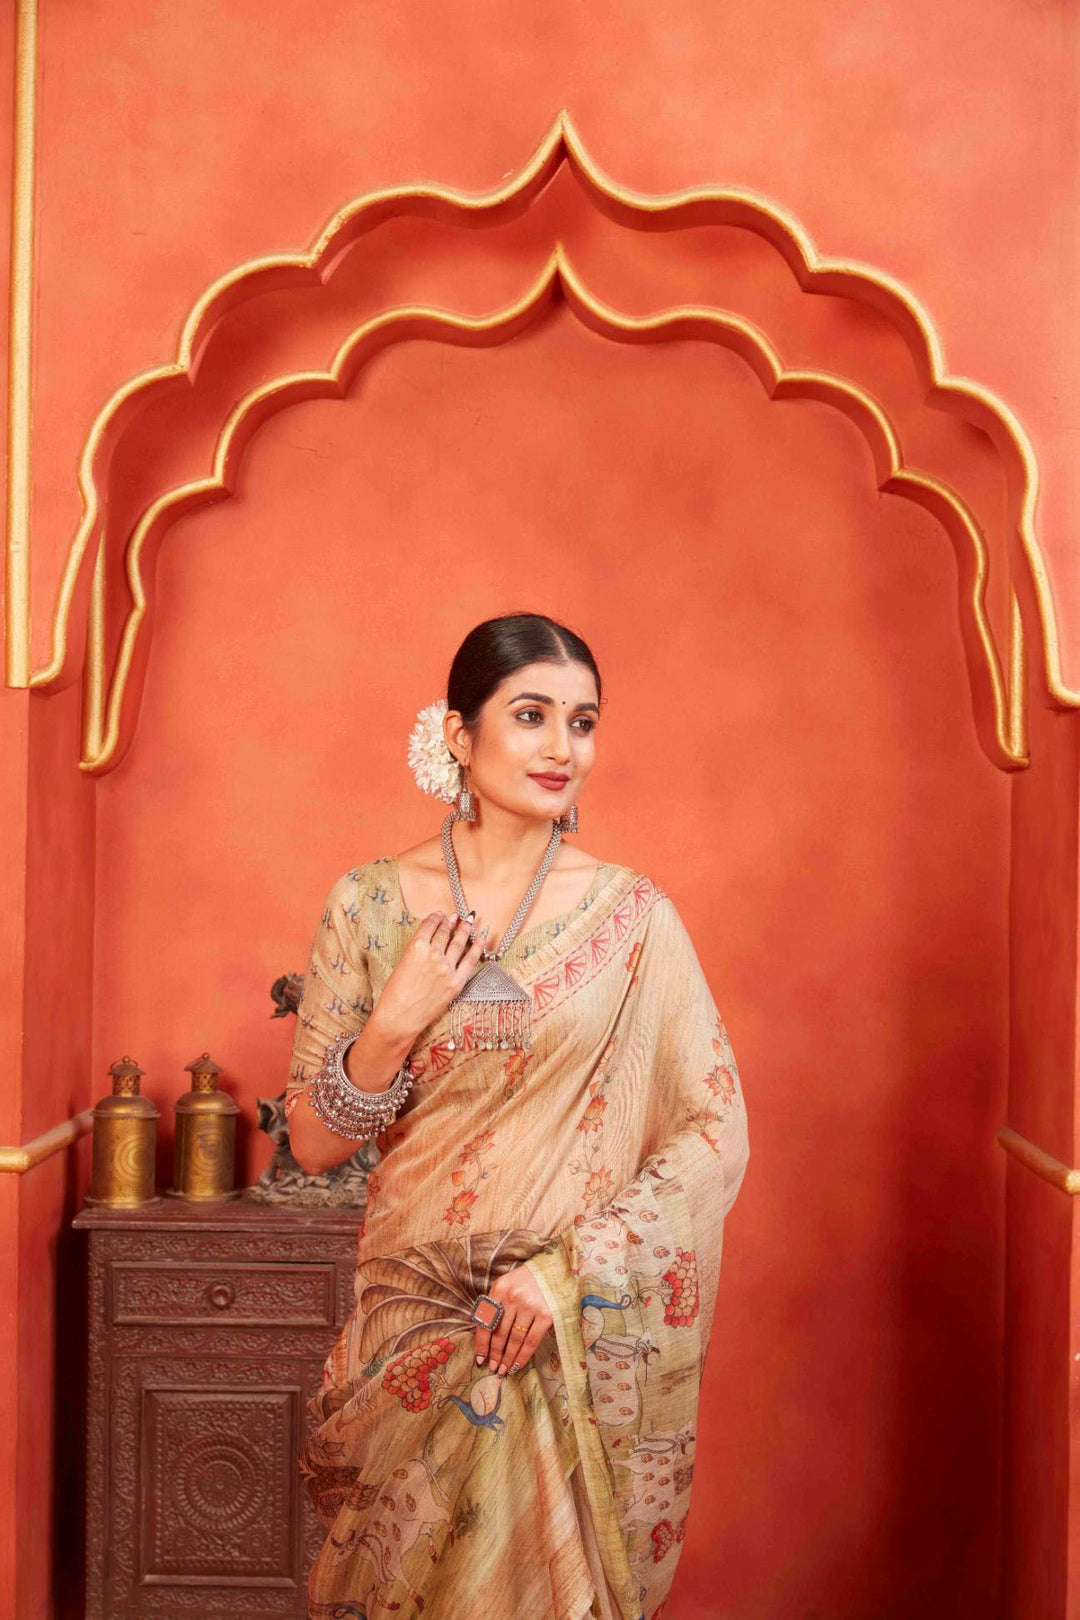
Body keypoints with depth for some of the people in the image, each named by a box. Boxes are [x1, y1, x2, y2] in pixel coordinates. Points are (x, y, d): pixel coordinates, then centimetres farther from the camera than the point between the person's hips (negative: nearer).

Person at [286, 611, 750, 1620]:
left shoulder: (632, 917, -6)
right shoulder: (370, 904, -3)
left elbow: (718, 1132, -6)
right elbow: (313, 1146, 0)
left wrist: (570, 1269, -15)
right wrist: (397, 1022, -16)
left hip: (583, 1335, -1)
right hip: (417, 1317, 1)